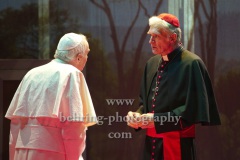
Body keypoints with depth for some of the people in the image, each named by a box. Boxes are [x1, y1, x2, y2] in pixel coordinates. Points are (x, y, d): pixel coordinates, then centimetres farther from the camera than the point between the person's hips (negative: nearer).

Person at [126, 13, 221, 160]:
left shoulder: (191, 64, -11)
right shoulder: (152, 63, 11)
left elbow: (193, 109, -16)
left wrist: (157, 119, -19)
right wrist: (138, 116, -3)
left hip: (179, 144, -6)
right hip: (152, 142, 7)